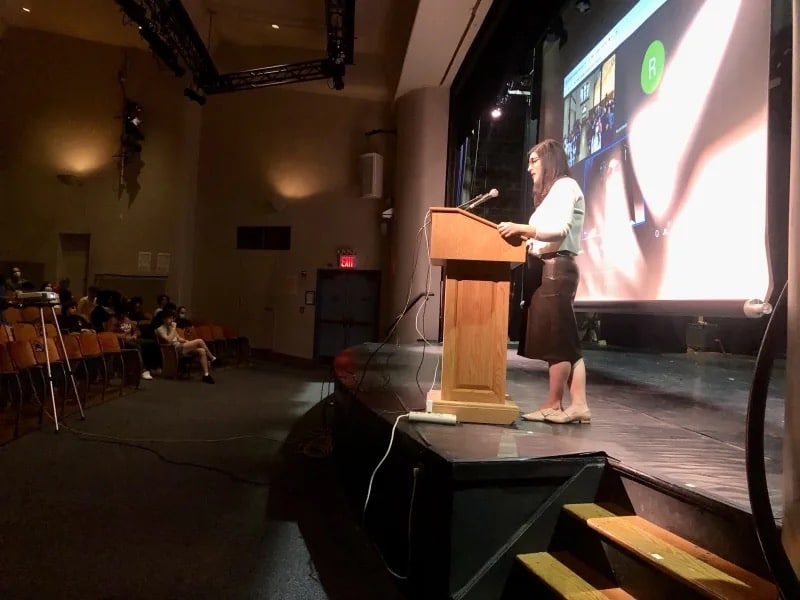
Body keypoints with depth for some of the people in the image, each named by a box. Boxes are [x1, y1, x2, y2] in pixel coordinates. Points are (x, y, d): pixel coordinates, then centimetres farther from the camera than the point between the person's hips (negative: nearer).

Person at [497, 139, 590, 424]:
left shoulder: (565, 186, -2)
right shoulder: (553, 191, 27)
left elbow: (561, 230, -17)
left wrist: (522, 228, -24)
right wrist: (525, 238, 9)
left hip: (556, 268, -10)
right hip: (549, 268, 10)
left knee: (556, 338, -7)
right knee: (564, 338, 4)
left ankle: (554, 405, -1)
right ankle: (578, 404, 4)